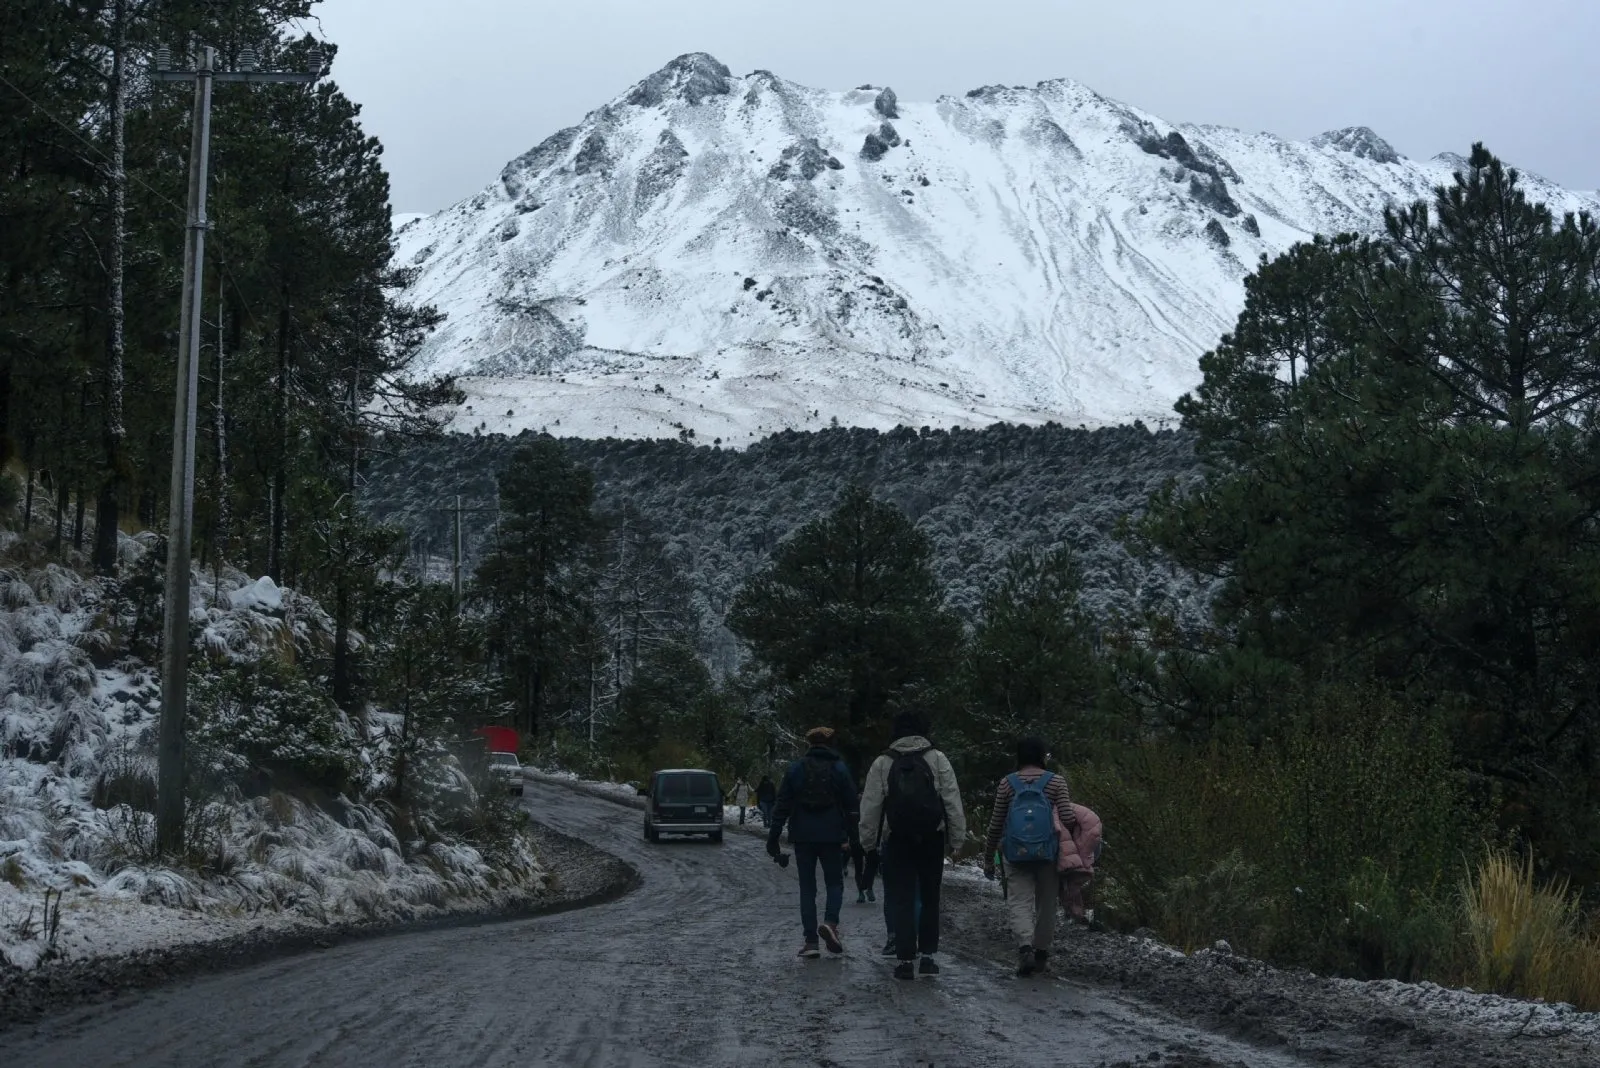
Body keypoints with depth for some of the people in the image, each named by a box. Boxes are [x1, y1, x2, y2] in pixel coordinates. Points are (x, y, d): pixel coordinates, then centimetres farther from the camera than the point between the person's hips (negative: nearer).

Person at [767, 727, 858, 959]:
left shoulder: (795, 769, 3)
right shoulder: (839, 769, 1)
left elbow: (782, 806, 1)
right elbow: (851, 806, -2)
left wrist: (773, 838, 3)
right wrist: (850, 836, 2)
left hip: (803, 837, 1)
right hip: (832, 836, -1)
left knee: (807, 887, 7)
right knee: (835, 882, 11)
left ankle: (811, 941, 0)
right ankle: (830, 922, -15)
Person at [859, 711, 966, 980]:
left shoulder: (883, 763, 3)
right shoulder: (937, 759, 2)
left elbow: (870, 805, 3)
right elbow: (953, 801, -1)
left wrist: (869, 841, 9)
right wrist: (956, 837, 3)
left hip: (898, 839, -1)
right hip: (932, 839, 1)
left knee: (902, 899, 3)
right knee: (930, 897, 12)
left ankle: (906, 959, -2)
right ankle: (928, 955, 11)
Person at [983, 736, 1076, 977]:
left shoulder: (1007, 783, 3)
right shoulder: (1056, 782, -1)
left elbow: (995, 825, 6)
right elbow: (1068, 819, -10)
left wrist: (988, 859, 14)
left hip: (1016, 855, 0)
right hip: (1048, 853, 0)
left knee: (1019, 900, -2)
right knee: (1046, 902, 13)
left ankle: (1025, 945, -25)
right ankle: (1042, 953, 18)